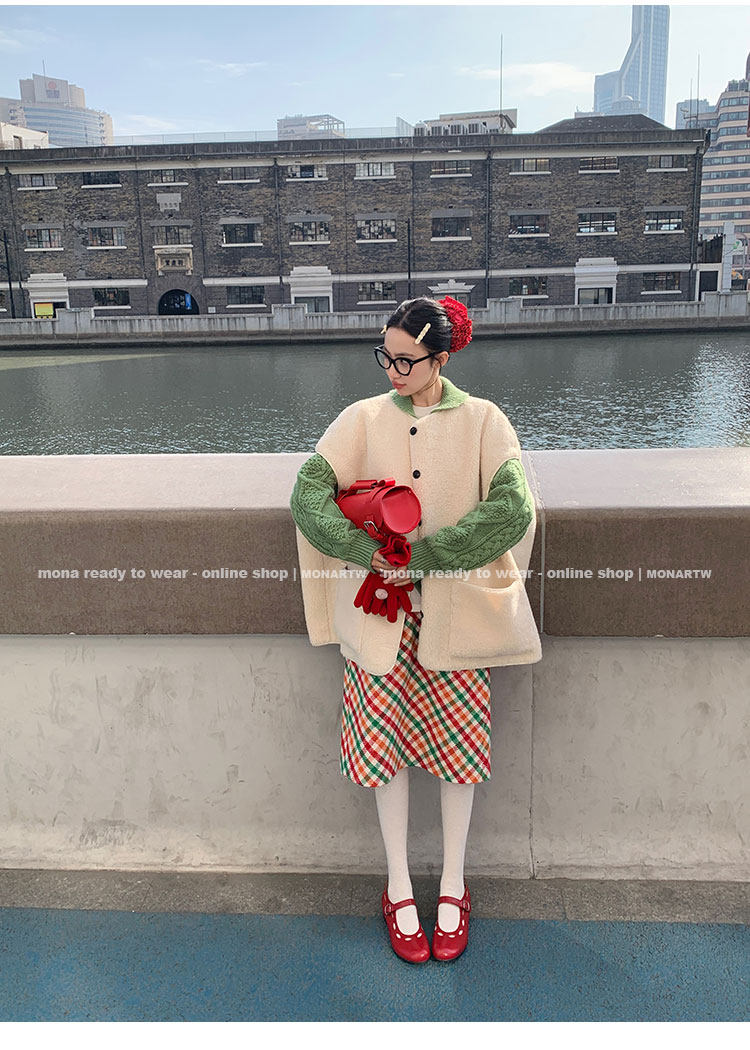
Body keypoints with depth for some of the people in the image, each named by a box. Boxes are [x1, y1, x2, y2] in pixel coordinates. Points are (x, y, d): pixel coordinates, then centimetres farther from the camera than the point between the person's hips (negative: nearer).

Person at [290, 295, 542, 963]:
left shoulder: (481, 420, -1)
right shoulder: (364, 419, 3)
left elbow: (513, 509, -12)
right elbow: (308, 493, -4)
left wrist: (424, 553, -16)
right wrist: (370, 552, -17)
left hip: (456, 606, -1)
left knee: (460, 745, 5)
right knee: (386, 745, 3)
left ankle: (453, 887, 27)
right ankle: (399, 890, 24)